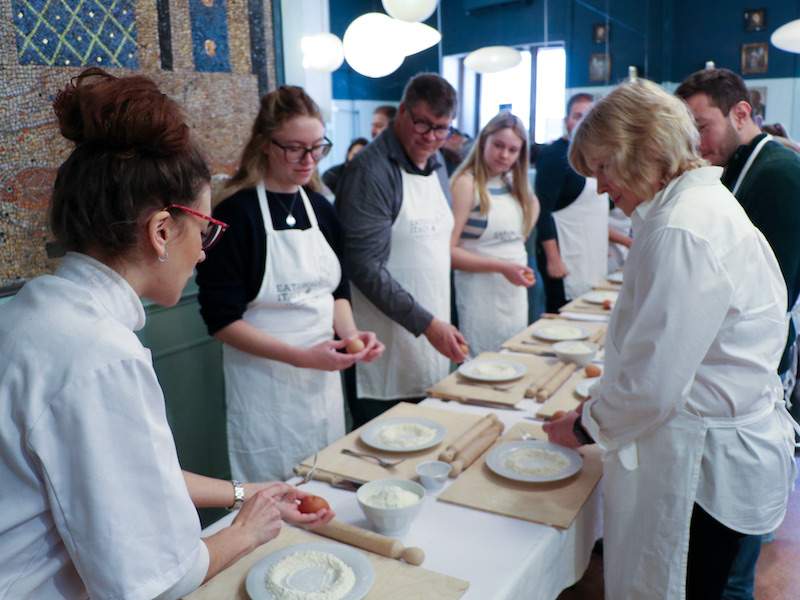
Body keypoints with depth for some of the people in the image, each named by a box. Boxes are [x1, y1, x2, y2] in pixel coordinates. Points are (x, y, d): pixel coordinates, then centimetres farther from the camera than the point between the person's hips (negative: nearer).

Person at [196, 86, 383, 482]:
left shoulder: (321, 209, 5)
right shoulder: (236, 214, -14)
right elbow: (221, 319, -15)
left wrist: (350, 332, -7)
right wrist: (301, 356, -23)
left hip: (323, 379, 6)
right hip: (265, 385, -6)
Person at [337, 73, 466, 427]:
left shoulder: (436, 166, 10)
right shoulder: (372, 170, -15)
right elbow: (365, 266, -20)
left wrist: (441, 323, 13)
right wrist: (427, 323, -21)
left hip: (430, 348, 8)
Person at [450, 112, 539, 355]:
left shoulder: (514, 183, 8)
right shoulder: (467, 183, -12)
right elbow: (449, 251, -18)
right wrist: (501, 267, -23)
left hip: (517, 292, 7)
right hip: (481, 293, -7)